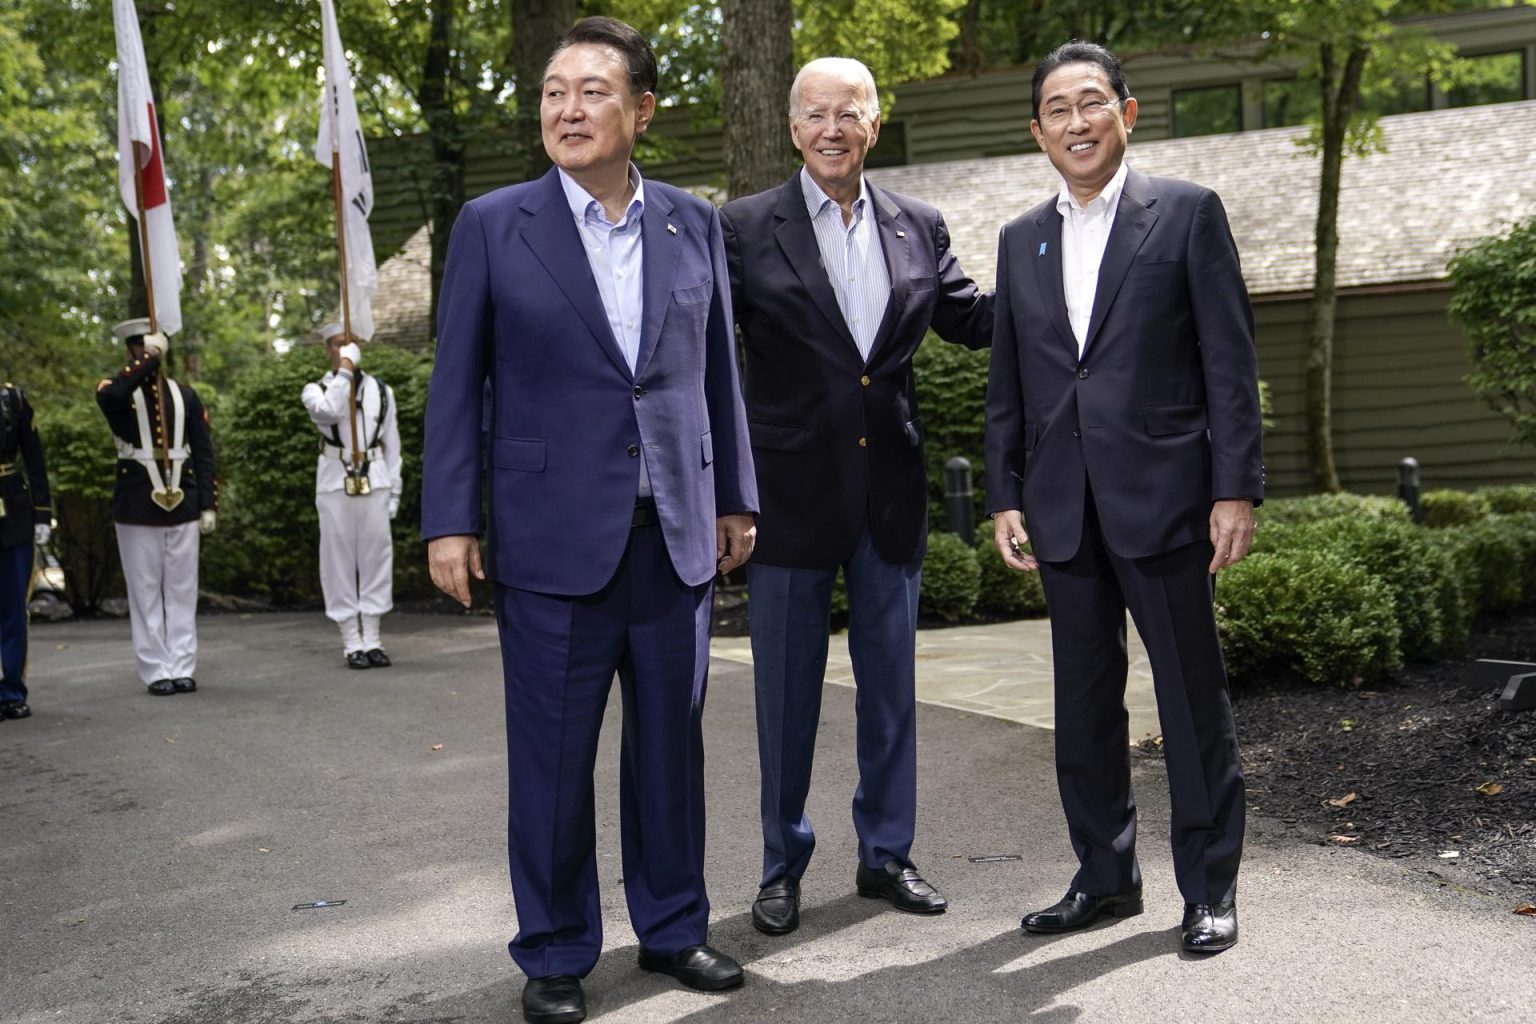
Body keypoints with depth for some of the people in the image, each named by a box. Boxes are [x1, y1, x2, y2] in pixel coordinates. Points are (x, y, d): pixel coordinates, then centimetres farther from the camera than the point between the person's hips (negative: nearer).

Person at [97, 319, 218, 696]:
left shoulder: (185, 394, 9)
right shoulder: (118, 392, 0)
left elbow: (204, 453, 8)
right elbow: (110, 395, -28)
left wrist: (208, 505, 2)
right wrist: (150, 357, -22)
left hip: (183, 505, 3)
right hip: (137, 507, -2)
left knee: (182, 590, 6)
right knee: (146, 591, 2)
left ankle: (182, 667, 13)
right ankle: (156, 671, 8)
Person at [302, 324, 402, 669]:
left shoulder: (381, 391, 11)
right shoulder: (316, 390, 4)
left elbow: (391, 444, 11)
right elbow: (328, 410, -21)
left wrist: (393, 491, 7)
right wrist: (344, 368, -14)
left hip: (374, 484, 2)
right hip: (335, 486, -2)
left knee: (376, 559, 3)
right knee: (340, 562, 0)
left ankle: (372, 640, 12)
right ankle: (351, 643, 7)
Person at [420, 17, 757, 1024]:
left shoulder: (694, 222, 7)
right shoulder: (494, 225, 0)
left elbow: (717, 369, 11)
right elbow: (457, 382, -1)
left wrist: (736, 498, 11)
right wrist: (449, 521, -5)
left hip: (676, 533, 3)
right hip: (553, 535, -2)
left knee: (672, 742, 12)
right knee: (552, 753, 5)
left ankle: (673, 927, 28)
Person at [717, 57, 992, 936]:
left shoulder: (919, 228, 7)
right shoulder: (745, 228, -4)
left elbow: (975, 318, 14)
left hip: (891, 491, 4)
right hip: (793, 492, -3)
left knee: (892, 684, 12)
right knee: (787, 690, 6)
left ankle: (887, 854, 27)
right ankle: (784, 867, 21)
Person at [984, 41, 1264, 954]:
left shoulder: (1187, 213, 1)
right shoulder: (1021, 242, 14)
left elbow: (1230, 360, -4)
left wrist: (1237, 489, -10)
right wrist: (1005, 495, 8)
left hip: (1162, 496, -4)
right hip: (1064, 511, 5)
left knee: (1193, 698, 3)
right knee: (1084, 703, 10)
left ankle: (1210, 888, 15)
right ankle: (1106, 878, 24)